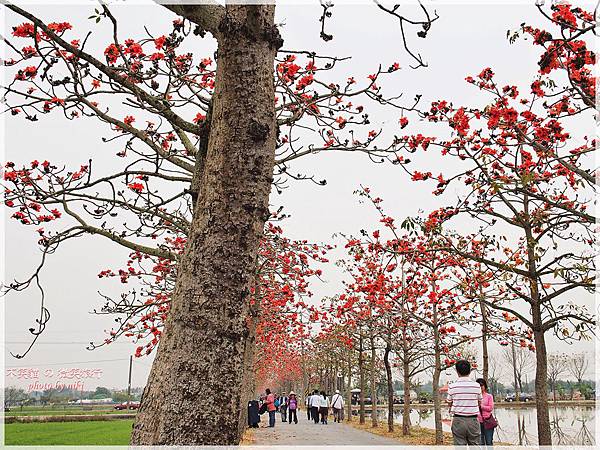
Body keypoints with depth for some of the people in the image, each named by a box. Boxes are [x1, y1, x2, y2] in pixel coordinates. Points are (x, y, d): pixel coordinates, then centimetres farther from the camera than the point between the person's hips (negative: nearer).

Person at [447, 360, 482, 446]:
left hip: (458, 420, -1)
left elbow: (449, 403, 6)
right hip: (473, 420, 1)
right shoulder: (476, 385, -2)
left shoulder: (452, 386, -5)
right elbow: (479, 402, 10)